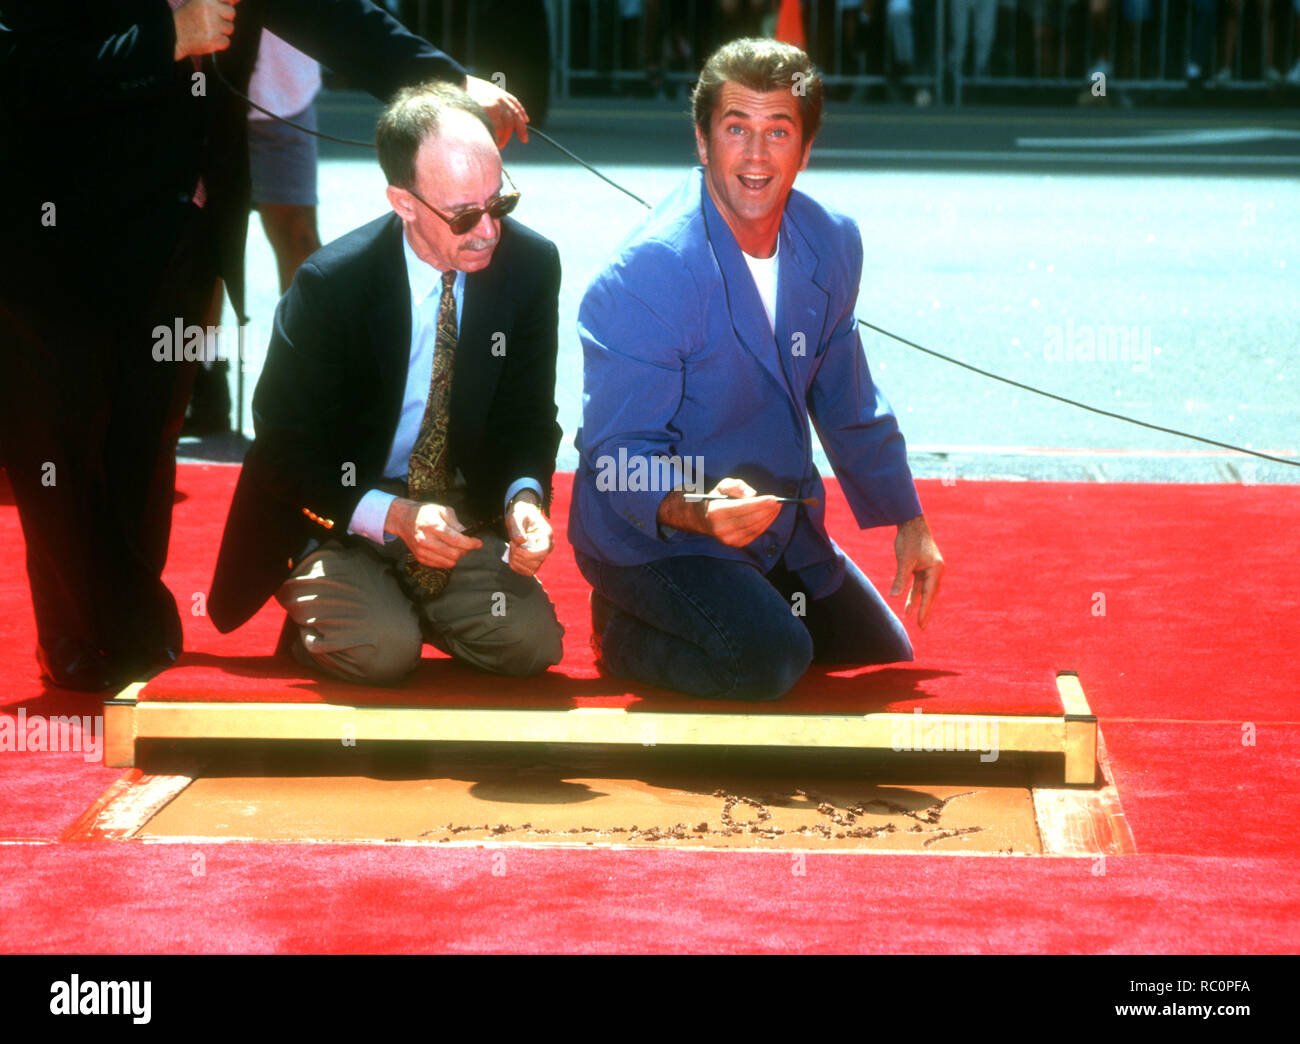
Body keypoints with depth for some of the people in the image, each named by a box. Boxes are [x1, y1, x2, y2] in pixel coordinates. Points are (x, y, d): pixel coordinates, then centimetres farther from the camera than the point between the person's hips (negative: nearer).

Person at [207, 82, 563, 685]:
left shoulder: (531, 264, -9)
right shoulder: (329, 284, -20)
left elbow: (529, 418, 2)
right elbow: (285, 448, -14)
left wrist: (523, 497, -21)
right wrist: (393, 516, -29)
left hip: (462, 510, 4)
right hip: (343, 516, -4)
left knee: (529, 642, -19)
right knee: (381, 651, -29)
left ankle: (408, 598, 12)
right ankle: (319, 604, 7)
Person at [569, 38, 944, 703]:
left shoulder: (831, 245, -1)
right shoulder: (647, 274, -25)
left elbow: (847, 405, 14)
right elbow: (621, 454, -24)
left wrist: (906, 519, 14)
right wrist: (692, 511, -43)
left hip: (781, 530, 7)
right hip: (651, 538, -7)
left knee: (887, 663, 12)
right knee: (767, 661, -30)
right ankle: (626, 634, -2)